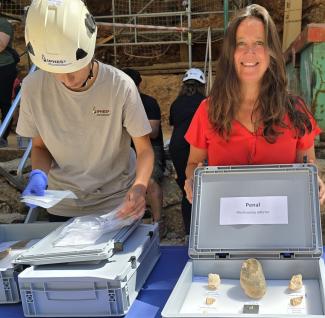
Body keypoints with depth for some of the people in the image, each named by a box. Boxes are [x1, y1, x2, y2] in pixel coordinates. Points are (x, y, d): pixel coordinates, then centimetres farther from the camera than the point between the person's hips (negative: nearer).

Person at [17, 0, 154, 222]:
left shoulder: (120, 85, -22)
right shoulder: (33, 87, -14)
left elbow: (144, 149, -15)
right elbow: (40, 147, 0)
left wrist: (139, 187, -34)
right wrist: (39, 174, -21)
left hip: (117, 203, -2)